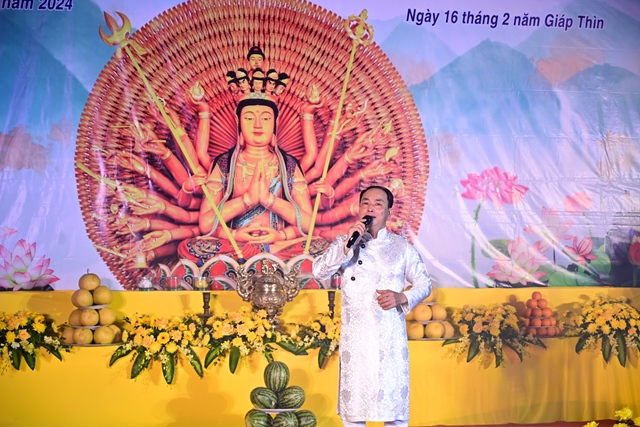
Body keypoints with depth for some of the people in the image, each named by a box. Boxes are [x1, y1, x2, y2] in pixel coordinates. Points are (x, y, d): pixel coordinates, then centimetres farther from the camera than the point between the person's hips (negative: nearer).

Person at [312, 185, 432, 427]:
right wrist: (347, 244, -18)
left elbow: (424, 283, 9)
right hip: (356, 337, 0)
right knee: (353, 406, 7)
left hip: (391, 337, 0)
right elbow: (319, 271, -9)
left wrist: (403, 297, -10)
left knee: (394, 406, 7)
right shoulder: (345, 242, 5)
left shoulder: (402, 247, 6)